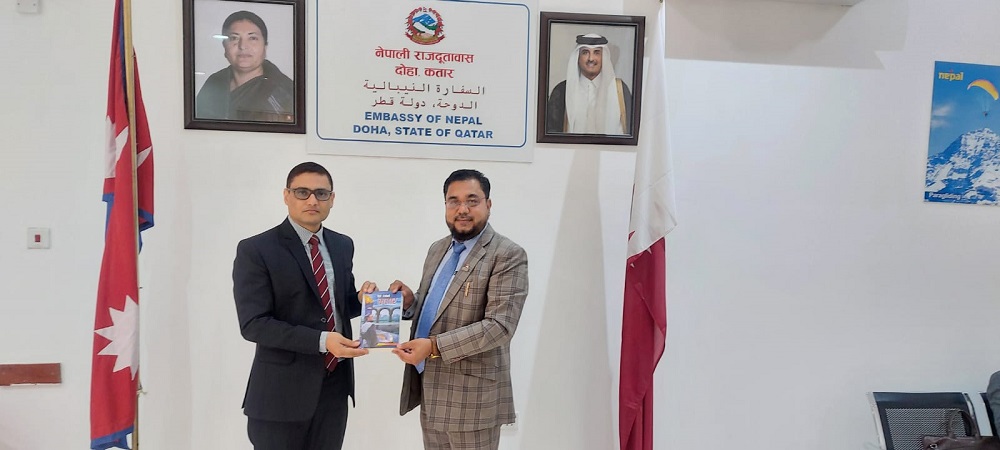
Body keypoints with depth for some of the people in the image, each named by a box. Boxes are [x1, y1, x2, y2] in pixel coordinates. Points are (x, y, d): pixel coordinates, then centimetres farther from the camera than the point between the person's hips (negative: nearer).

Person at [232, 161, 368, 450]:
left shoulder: (343, 245, 8)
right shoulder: (256, 250, -10)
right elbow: (253, 324, -16)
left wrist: (361, 300, -5)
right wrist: (321, 340, -25)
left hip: (335, 384, 5)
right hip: (282, 390, -5)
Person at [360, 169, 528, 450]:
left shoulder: (508, 256, -13)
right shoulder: (437, 249, 12)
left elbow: (499, 325, -20)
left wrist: (435, 346, -27)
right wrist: (409, 302, -3)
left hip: (472, 394, -7)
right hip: (428, 388, 7)